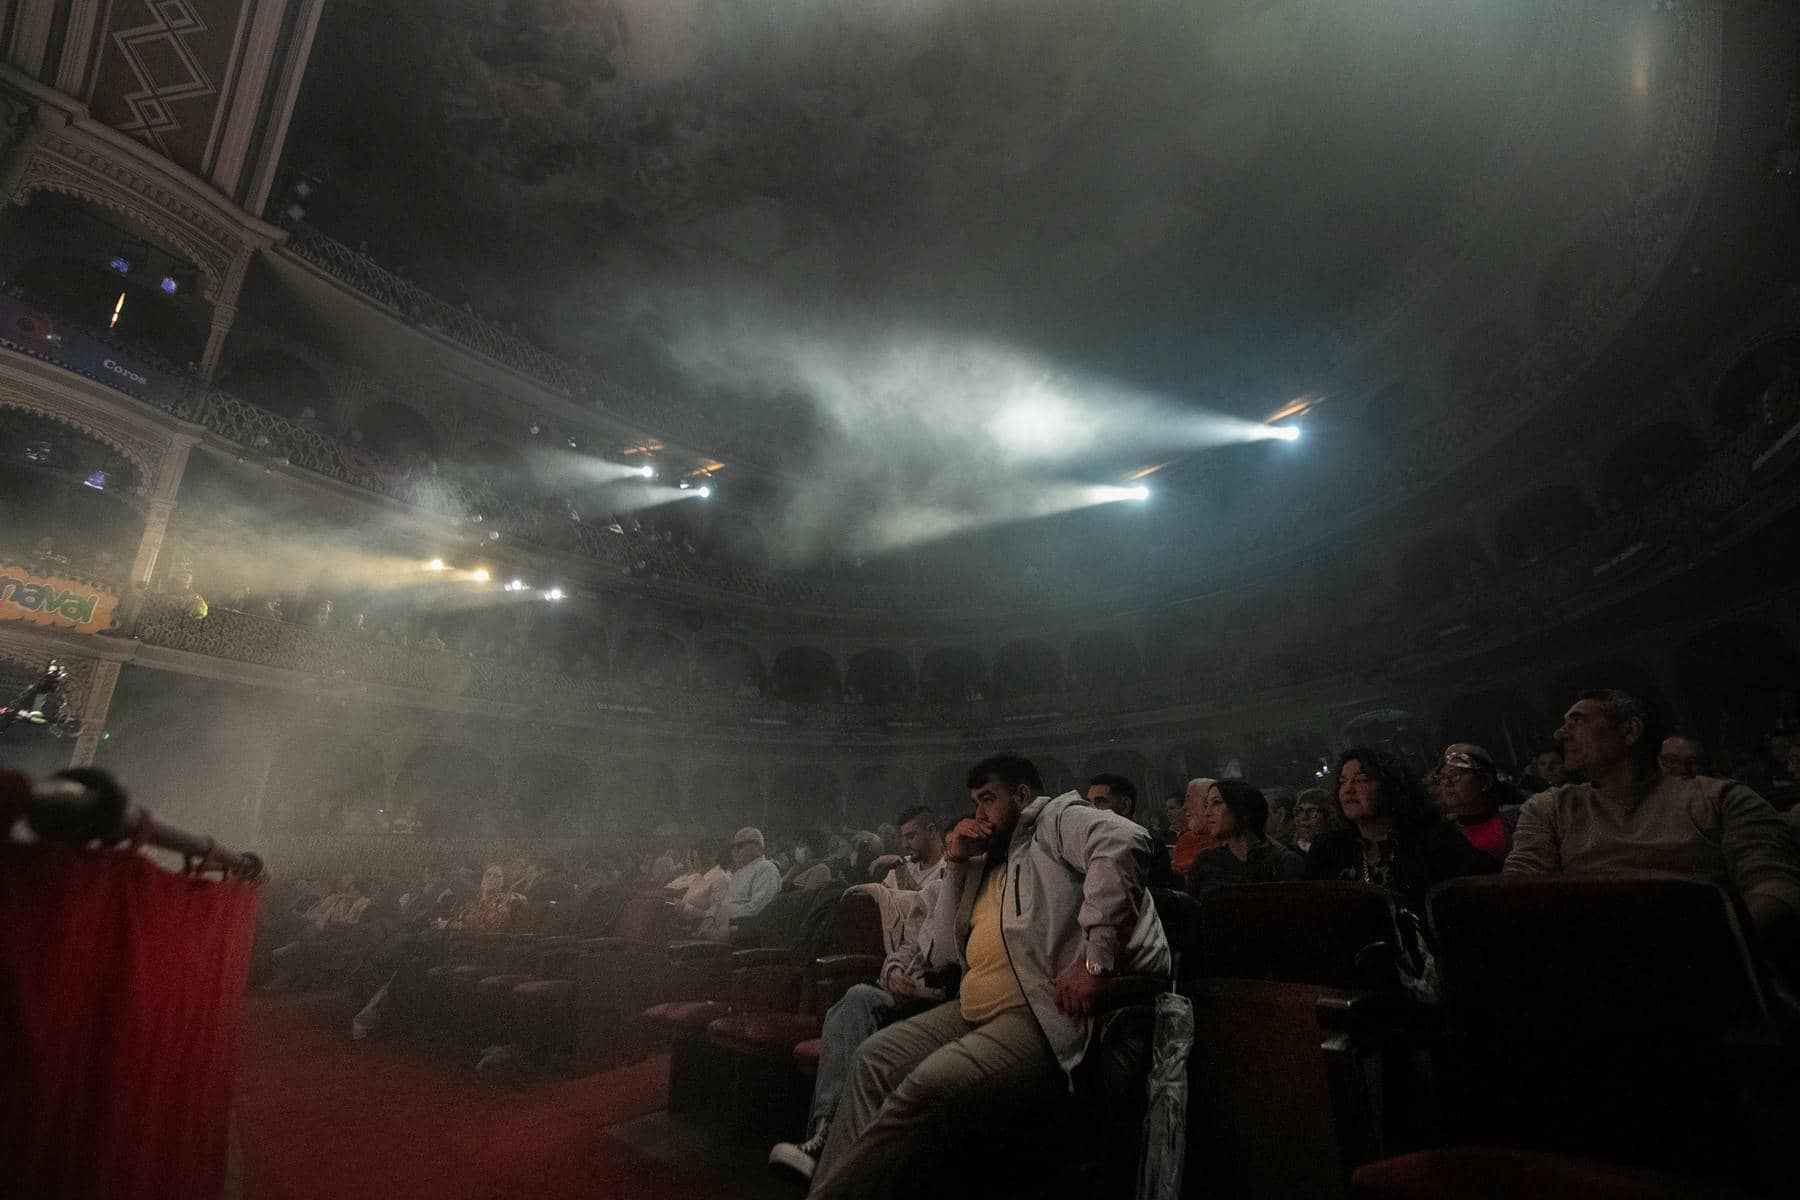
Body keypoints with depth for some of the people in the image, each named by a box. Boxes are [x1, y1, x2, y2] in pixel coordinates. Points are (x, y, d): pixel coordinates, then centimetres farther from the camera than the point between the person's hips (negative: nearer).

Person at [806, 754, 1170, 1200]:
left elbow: (1122, 841, -24)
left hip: (1045, 1017, -9)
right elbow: (939, 954, 17)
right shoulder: (986, 865, 22)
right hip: (976, 1011, 9)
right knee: (876, 1058, 1)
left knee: (928, 1086, -24)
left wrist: (1096, 959, -30)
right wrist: (956, 864, 9)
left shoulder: (1057, 818, 1)